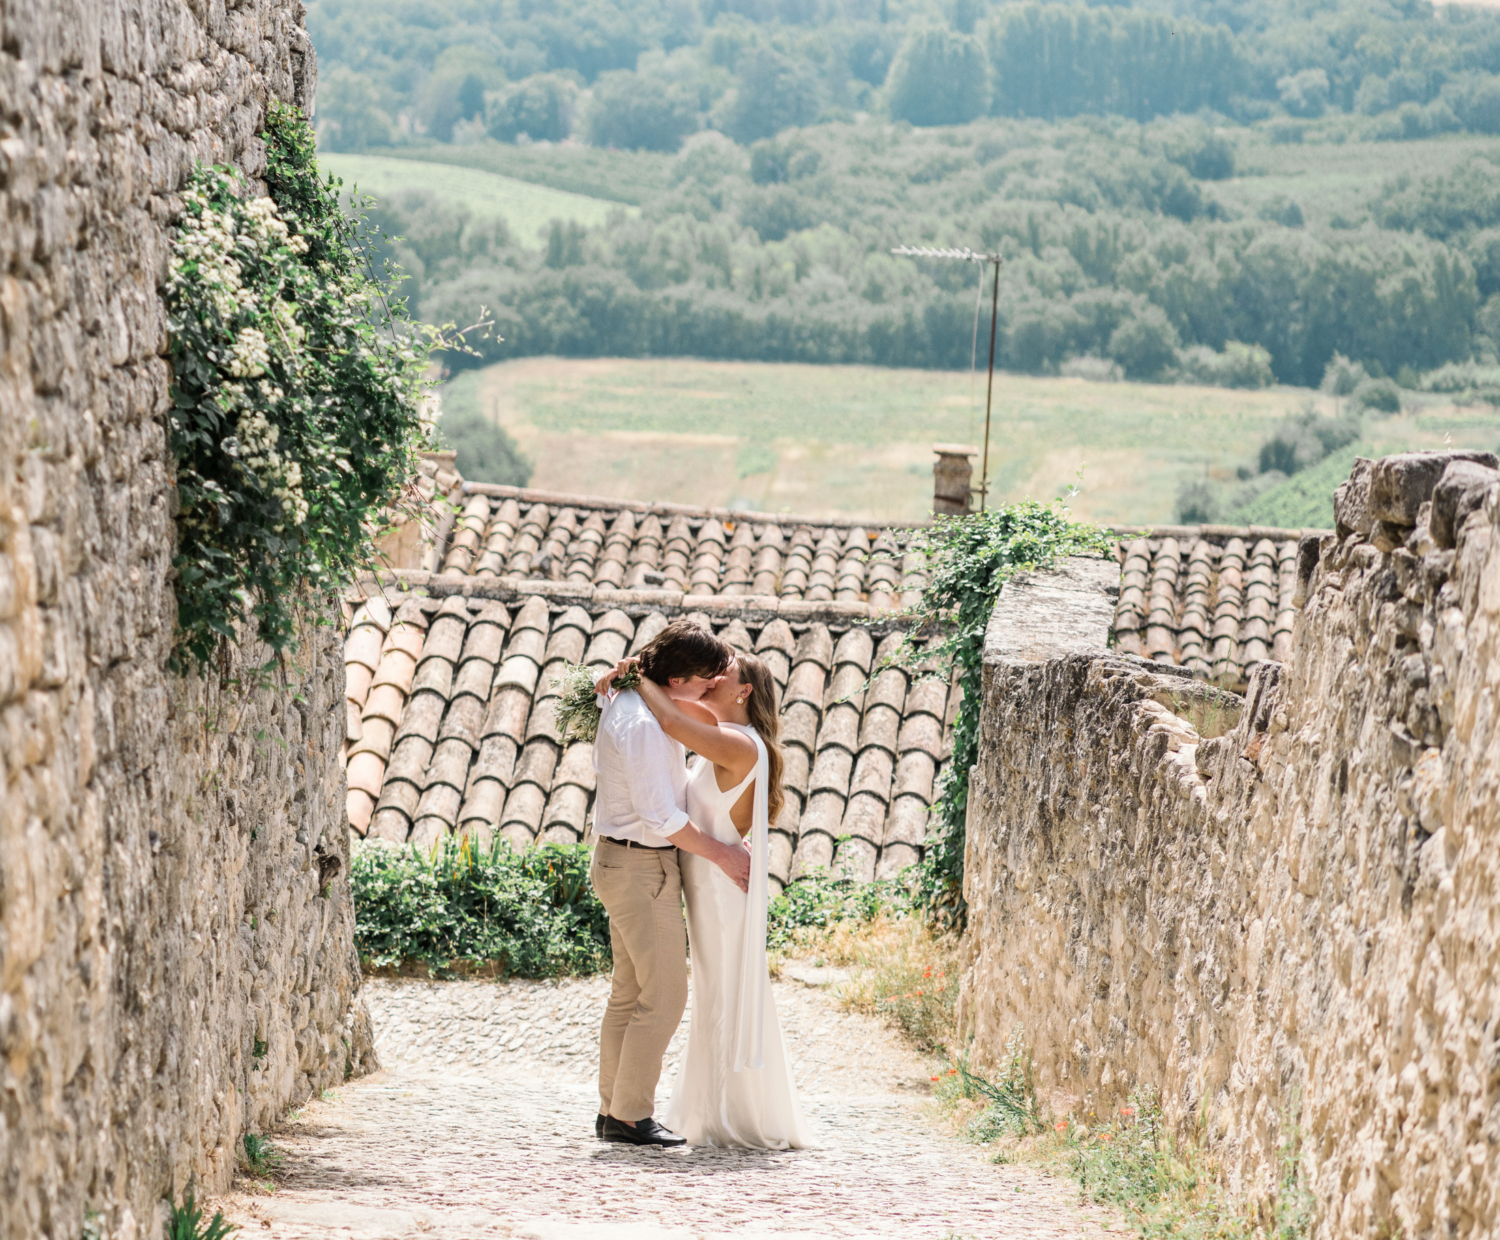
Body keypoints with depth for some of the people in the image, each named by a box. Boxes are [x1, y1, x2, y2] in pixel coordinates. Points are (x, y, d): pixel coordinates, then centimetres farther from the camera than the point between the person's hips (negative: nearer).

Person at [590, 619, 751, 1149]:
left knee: (629, 992, 15)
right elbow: (660, 816, -23)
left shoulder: (623, 702, 9)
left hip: (619, 861, 11)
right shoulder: (643, 724, -23)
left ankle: (613, 1108, 20)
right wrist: (721, 853, -14)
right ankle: (630, 1114, -3)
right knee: (664, 995, -6)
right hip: (643, 867, -11)